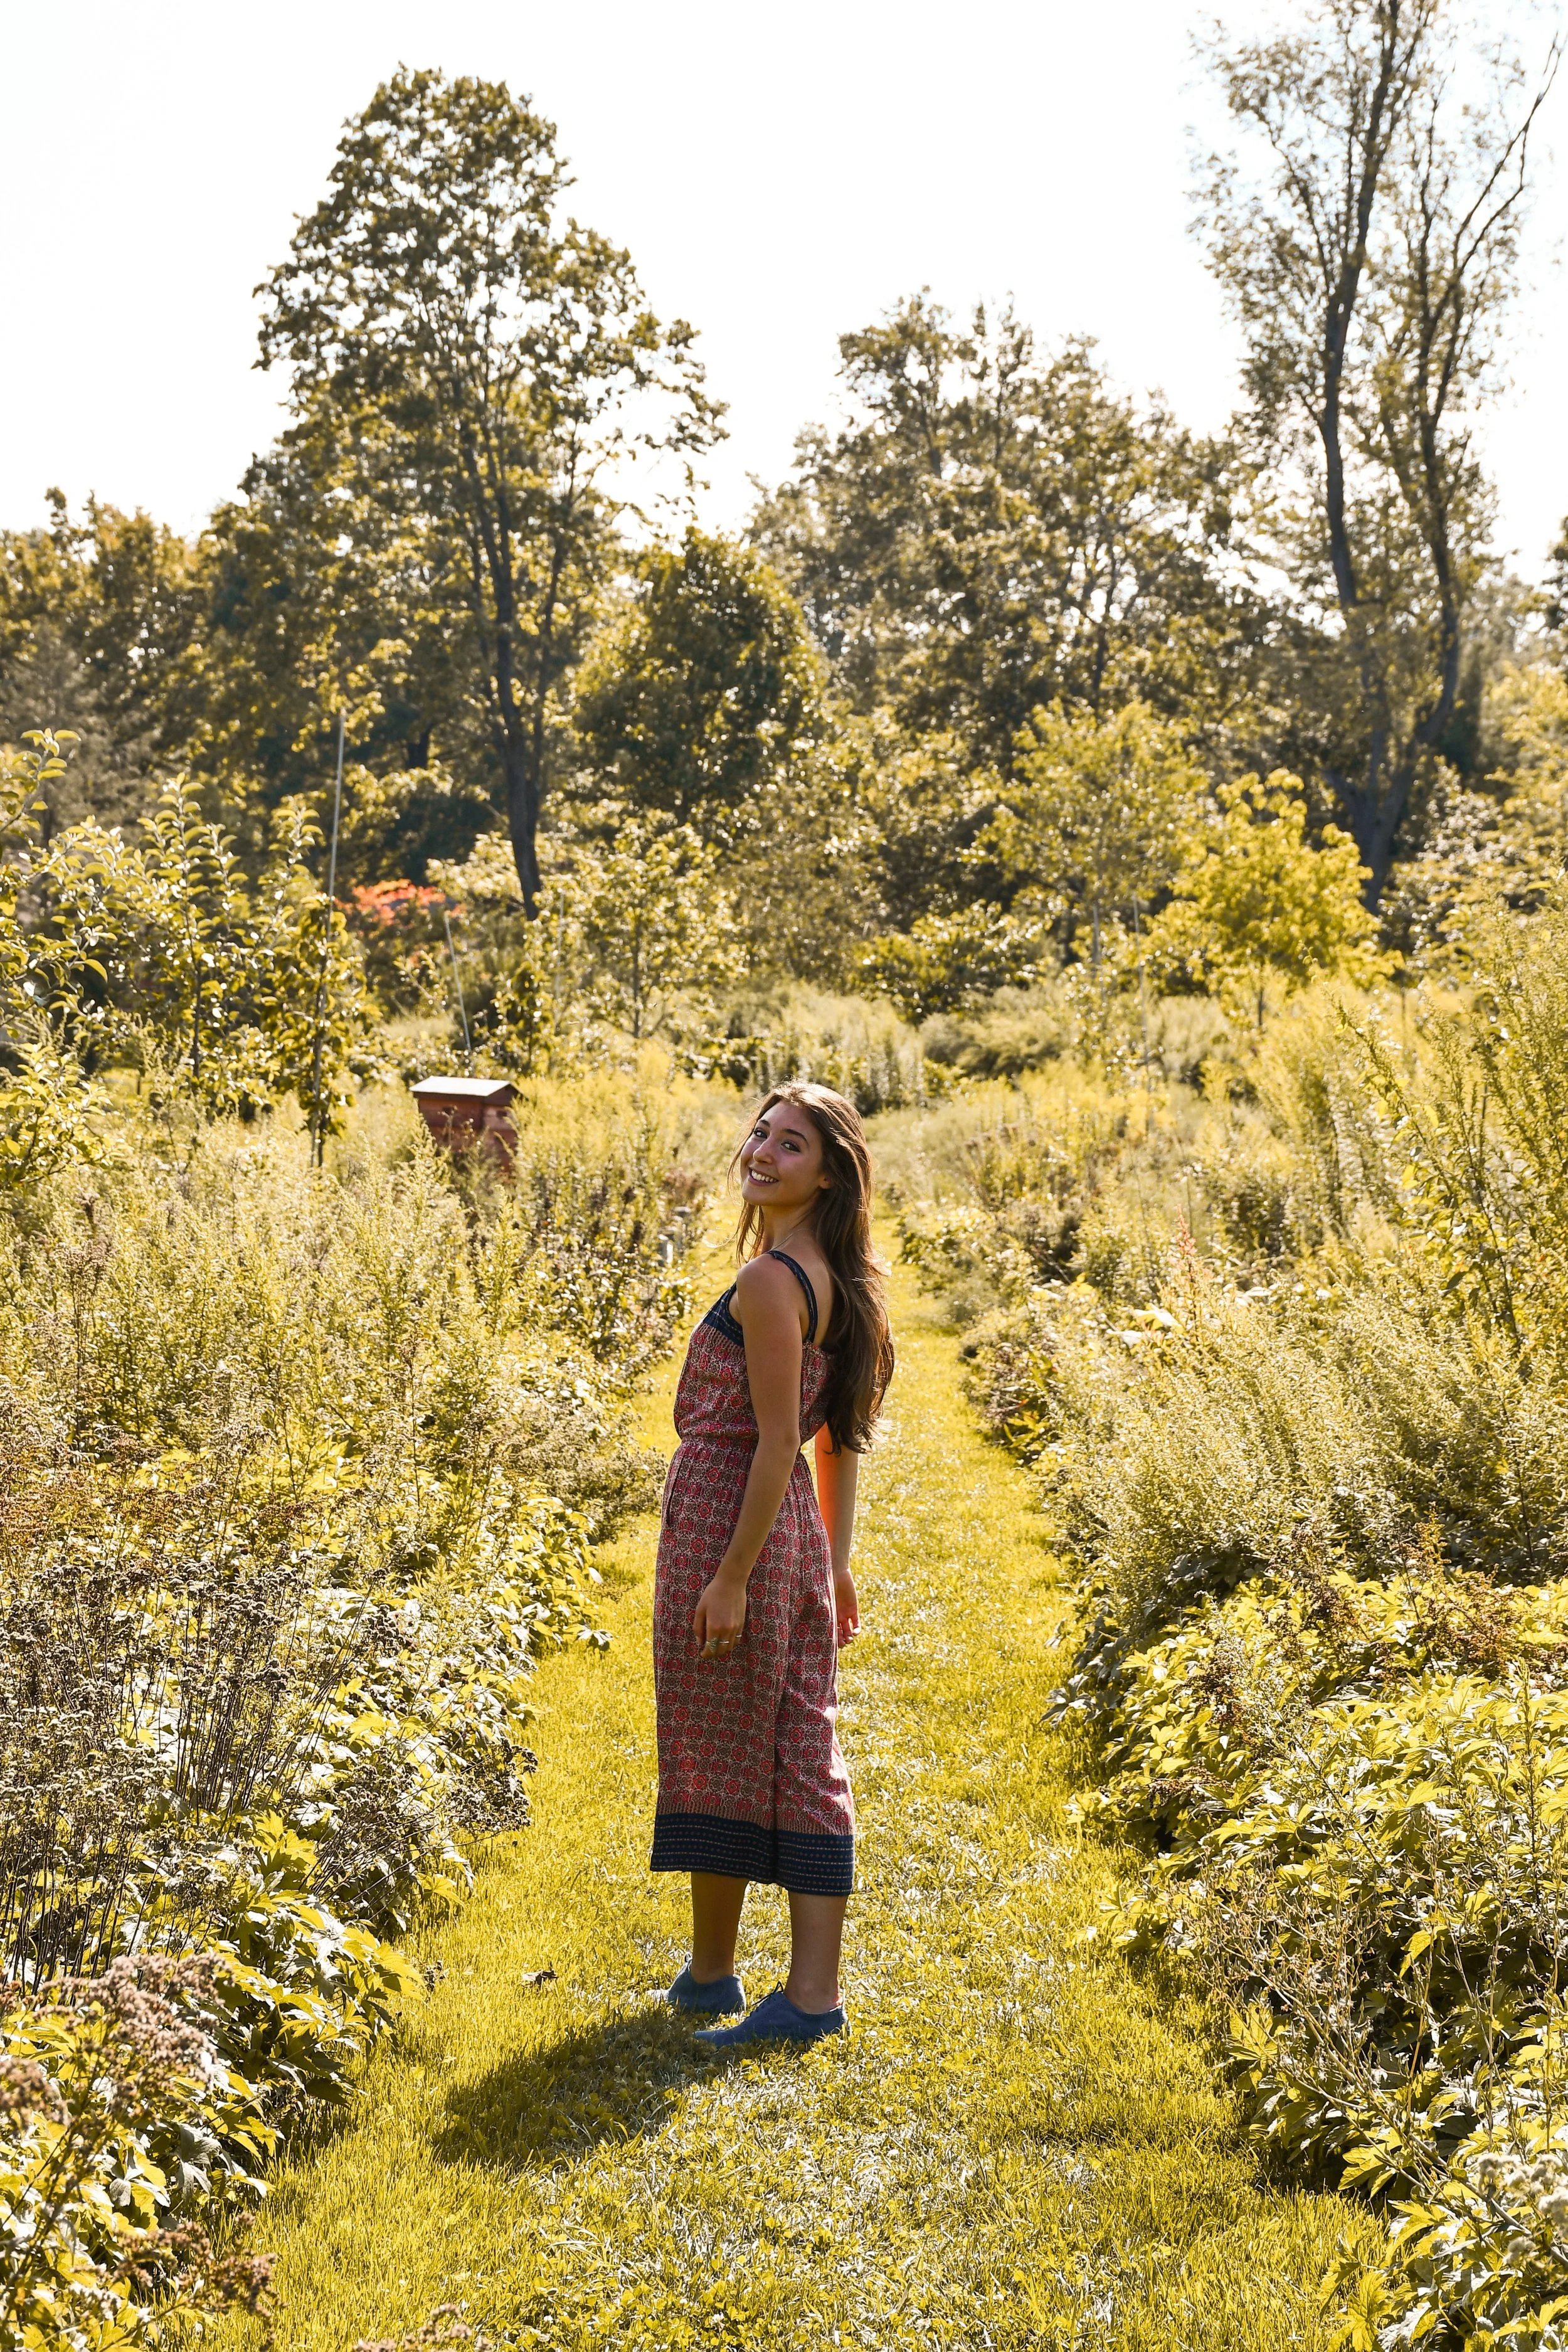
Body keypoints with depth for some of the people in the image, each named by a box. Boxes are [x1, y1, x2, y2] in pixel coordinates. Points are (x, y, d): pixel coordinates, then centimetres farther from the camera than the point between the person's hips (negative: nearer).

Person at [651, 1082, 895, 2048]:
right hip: (796, 1533, 9)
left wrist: (732, 1576, -19)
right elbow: (841, 1437, 15)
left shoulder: (769, 1281, -18)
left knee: (715, 1749, 6)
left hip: (728, 1523, -9)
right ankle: (816, 1989, 11)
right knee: (798, 1754, 9)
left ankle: (712, 1972, 22)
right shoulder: (832, 1279, 11)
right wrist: (835, 1561, 20)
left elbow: (776, 1442, -21)